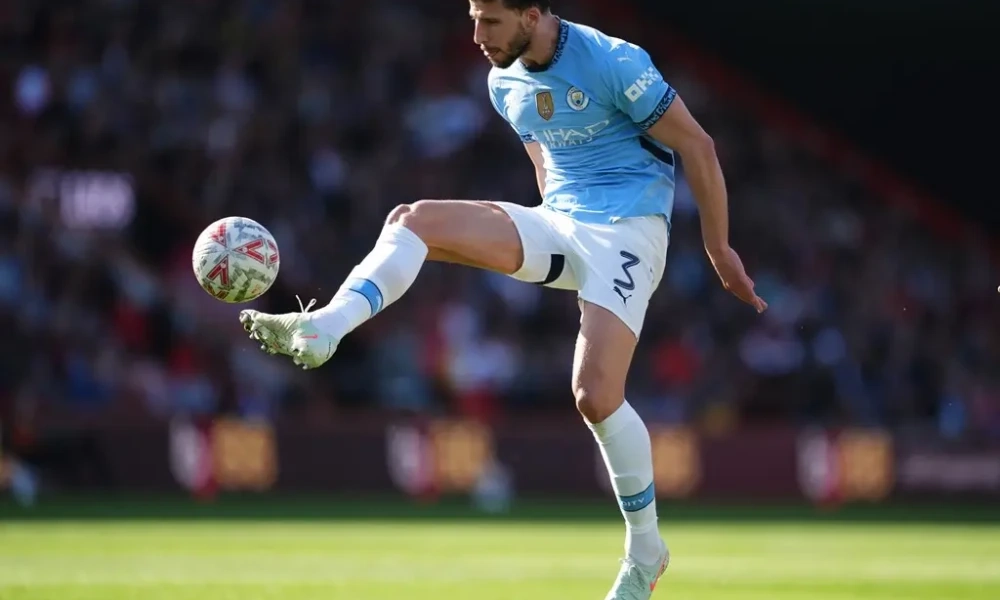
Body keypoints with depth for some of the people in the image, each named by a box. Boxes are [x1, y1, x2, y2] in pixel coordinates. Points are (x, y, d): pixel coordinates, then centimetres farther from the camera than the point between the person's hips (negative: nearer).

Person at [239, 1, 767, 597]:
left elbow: (697, 146, -8)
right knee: (416, 219, -14)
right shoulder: (505, 82, 8)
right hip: (556, 222, 7)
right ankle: (320, 330, -32)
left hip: (627, 229, -7)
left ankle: (645, 551, 0)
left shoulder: (613, 63, -14)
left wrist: (719, 249, -4)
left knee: (596, 395, -20)